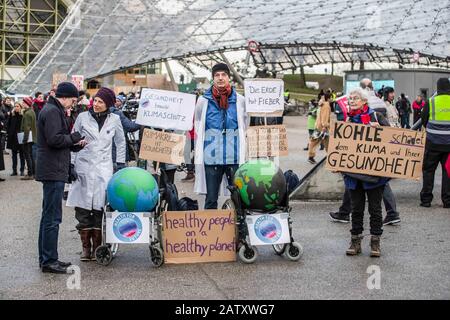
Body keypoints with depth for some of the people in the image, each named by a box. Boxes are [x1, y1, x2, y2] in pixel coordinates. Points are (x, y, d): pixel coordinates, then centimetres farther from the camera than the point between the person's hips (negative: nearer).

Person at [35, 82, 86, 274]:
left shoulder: (54, 110, 19)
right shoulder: (53, 111, -13)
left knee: (49, 216, 15)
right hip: (54, 171, -11)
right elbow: (54, 139, -23)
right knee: (52, 217, -7)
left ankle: (46, 258, 23)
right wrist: (73, 138, -8)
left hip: (52, 171, 11)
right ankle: (49, 261, -2)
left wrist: (74, 144, 7)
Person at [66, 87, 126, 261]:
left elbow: (120, 143, 15)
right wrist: (71, 164, 0)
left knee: (99, 209, -2)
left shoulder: (114, 120, 4)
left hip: (103, 169, 0)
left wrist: (121, 164, 10)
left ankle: (97, 247, 7)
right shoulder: (83, 117, 2)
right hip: (83, 168, 0)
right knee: (82, 209, -1)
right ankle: (86, 247, 9)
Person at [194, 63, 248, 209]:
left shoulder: (239, 100, 7)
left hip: (235, 158, 0)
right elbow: (198, 128, 15)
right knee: (211, 199, 4)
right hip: (211, 158, 0)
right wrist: (200, 152, 12)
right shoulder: (203, 101, 7)